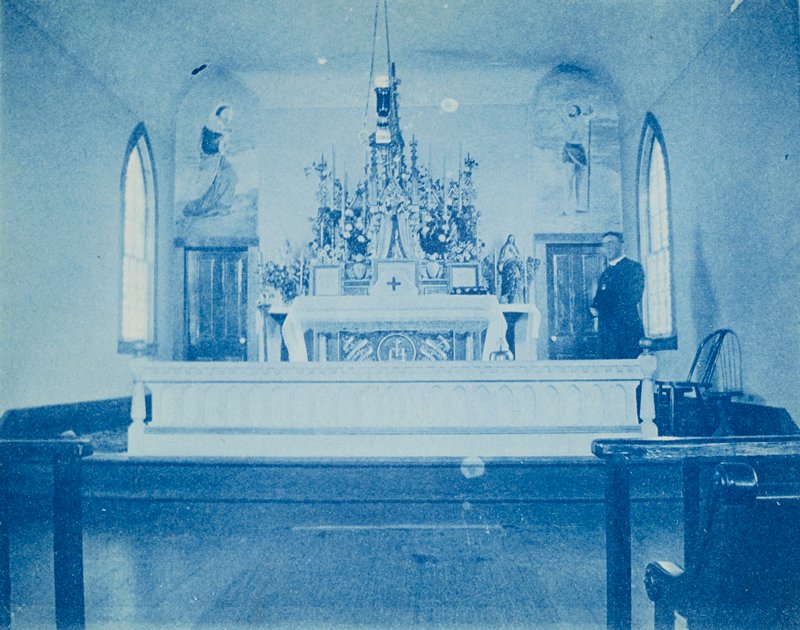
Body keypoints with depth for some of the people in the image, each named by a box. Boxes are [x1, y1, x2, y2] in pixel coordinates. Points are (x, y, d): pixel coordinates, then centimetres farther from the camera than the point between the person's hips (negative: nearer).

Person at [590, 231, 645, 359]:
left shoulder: (634, 267, 0)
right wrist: (594, 307, -5)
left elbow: (633, 297, -11)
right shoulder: (605, 274, 20)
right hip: (606, 331, 6)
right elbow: (599, 298, 19)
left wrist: (603, 306, -9)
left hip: (628, 329, -6)